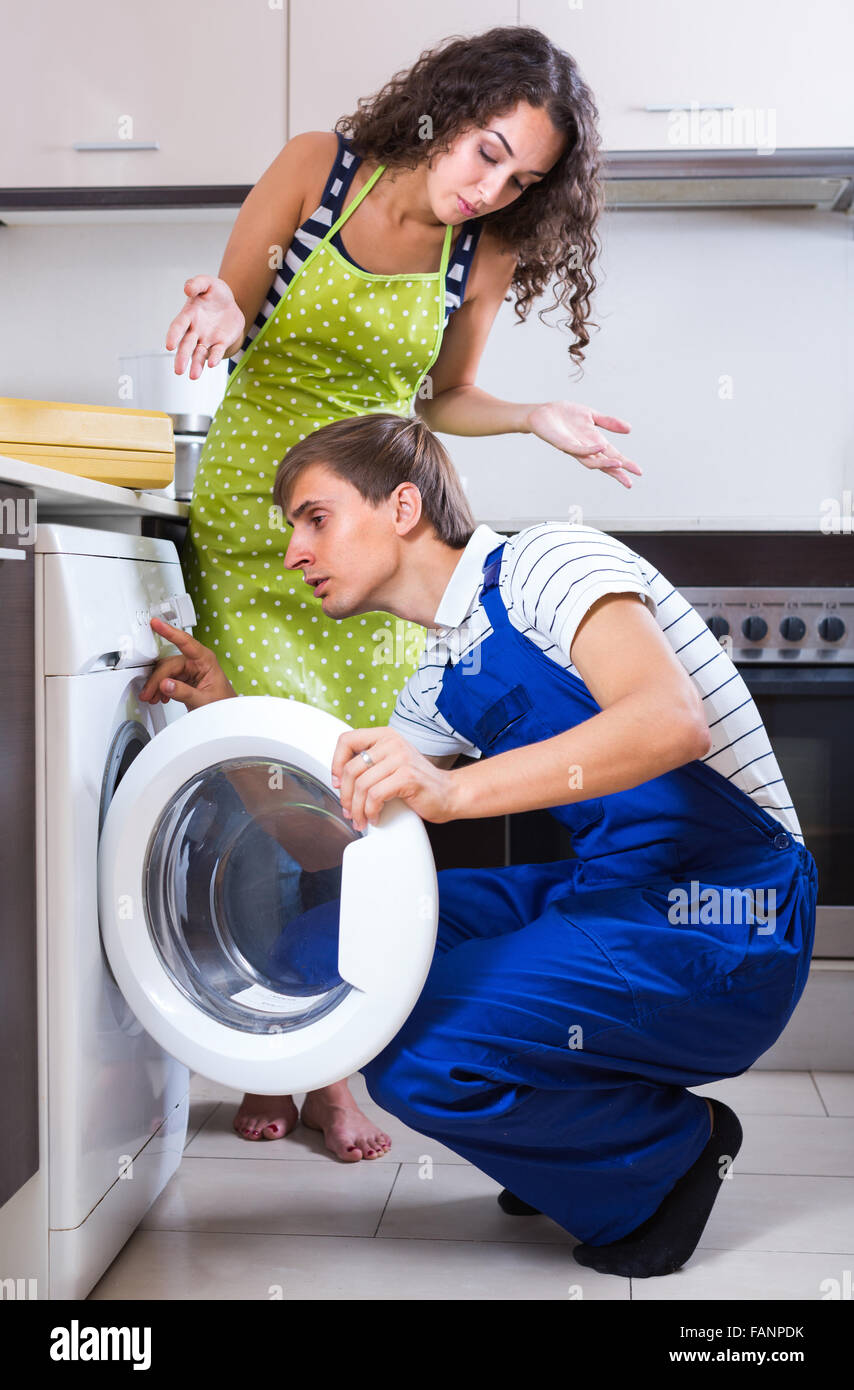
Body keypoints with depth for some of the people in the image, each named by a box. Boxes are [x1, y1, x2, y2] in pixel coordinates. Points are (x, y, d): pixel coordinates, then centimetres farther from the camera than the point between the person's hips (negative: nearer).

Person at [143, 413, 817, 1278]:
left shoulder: (547, 564, -12)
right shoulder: (440, 677, 15)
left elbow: (672, 720, -29)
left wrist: (451, 791, -38)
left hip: (721, 927, -9)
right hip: (605, 889, 9)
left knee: (415, 1052, -22)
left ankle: (670, 1152, 3)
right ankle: (578, 1129, 13)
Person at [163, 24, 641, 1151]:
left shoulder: (487, 253, 0)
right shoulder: (317, 167, -5)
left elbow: (442, 399, 11)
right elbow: (227, 315, 1)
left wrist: (535, 419, -7)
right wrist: (223, 312, -22)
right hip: (248, 520, -2)